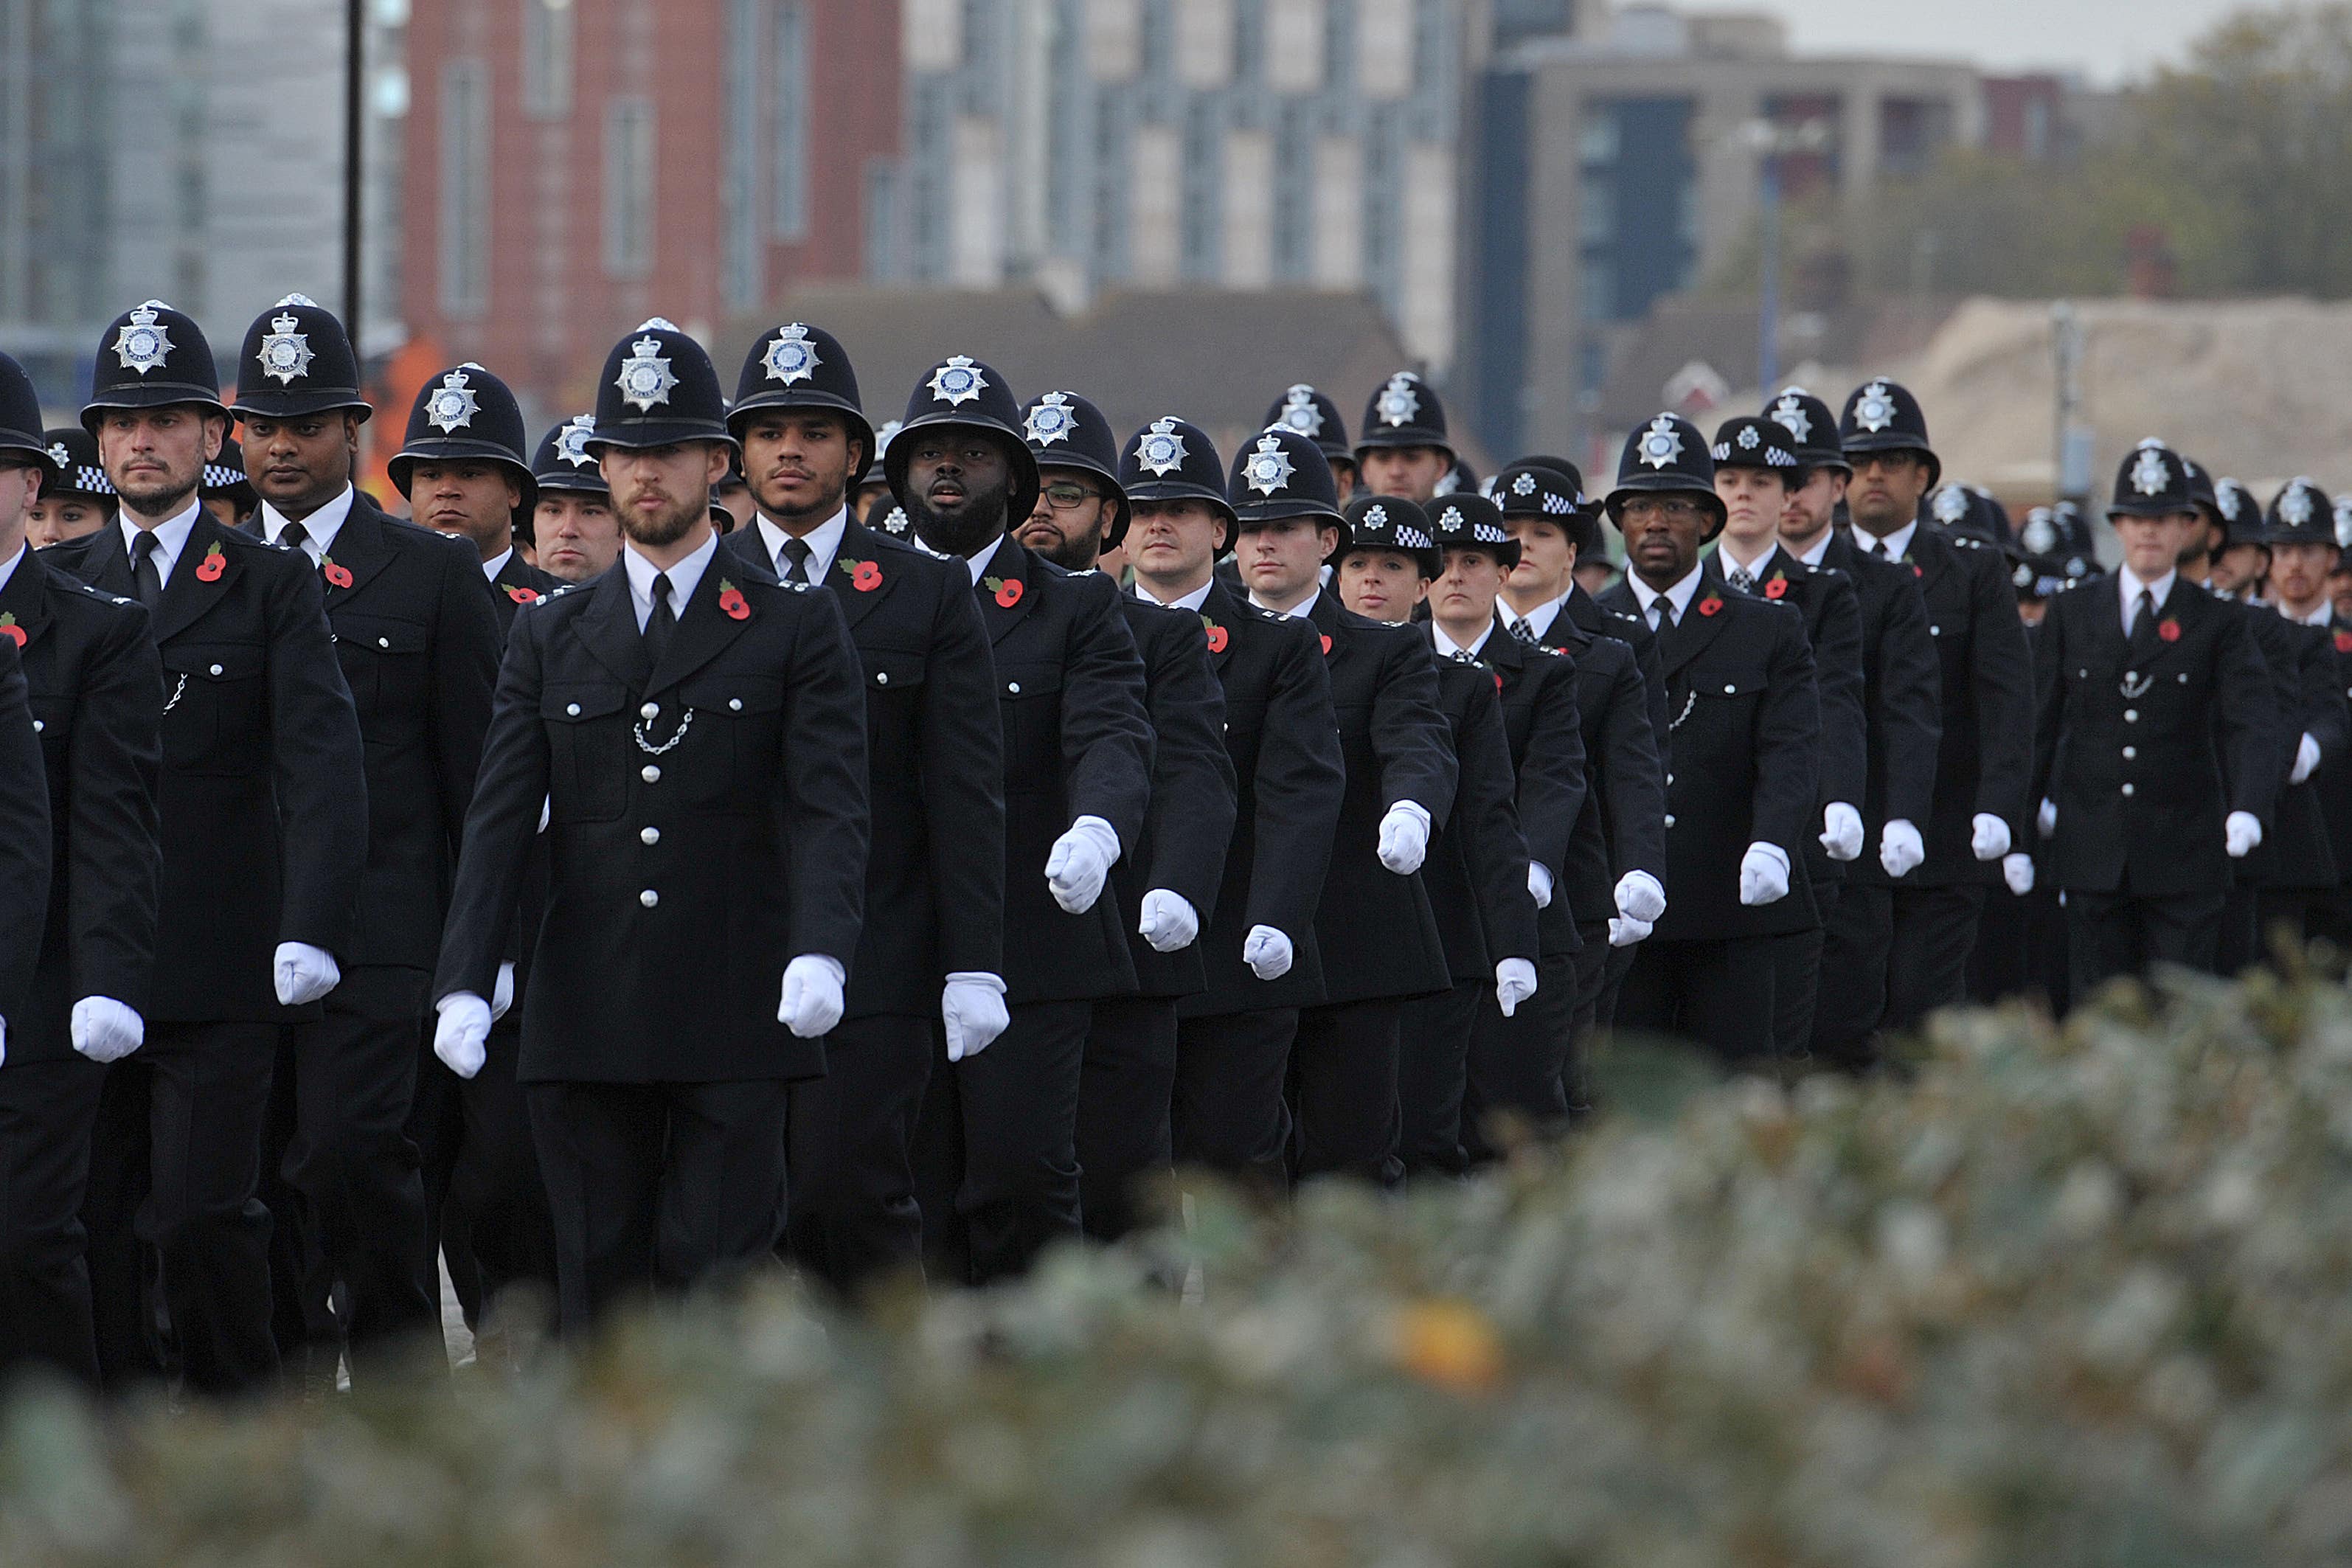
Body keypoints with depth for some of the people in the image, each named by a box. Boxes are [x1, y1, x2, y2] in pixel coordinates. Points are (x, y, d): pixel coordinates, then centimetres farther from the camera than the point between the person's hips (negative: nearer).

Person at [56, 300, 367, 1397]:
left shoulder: (271, 588, 4)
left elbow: (321, 763, -6)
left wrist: (311, 931, -19)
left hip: (219, 973, -3)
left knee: (203, 1214, -9)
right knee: (94, 1219, 3)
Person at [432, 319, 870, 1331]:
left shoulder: (797, 628, 6)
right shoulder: (550, 637, 14)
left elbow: (829, 808, -5)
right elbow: (500, 820, 6)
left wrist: (820, 953, -23)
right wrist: (465, 982, -8)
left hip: (736, 1021, -3)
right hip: (586, 1023, 3)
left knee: (721, 1286, -7)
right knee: (599, 1291, 3)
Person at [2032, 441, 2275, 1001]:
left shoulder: (2218, 625, 3)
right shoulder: (2071, 614, 11)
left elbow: (2252, 724, -8)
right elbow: (2040, 716, 11)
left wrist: (2246, 809, -25)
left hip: (2184, 855, -2)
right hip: (2092, 854, 2)